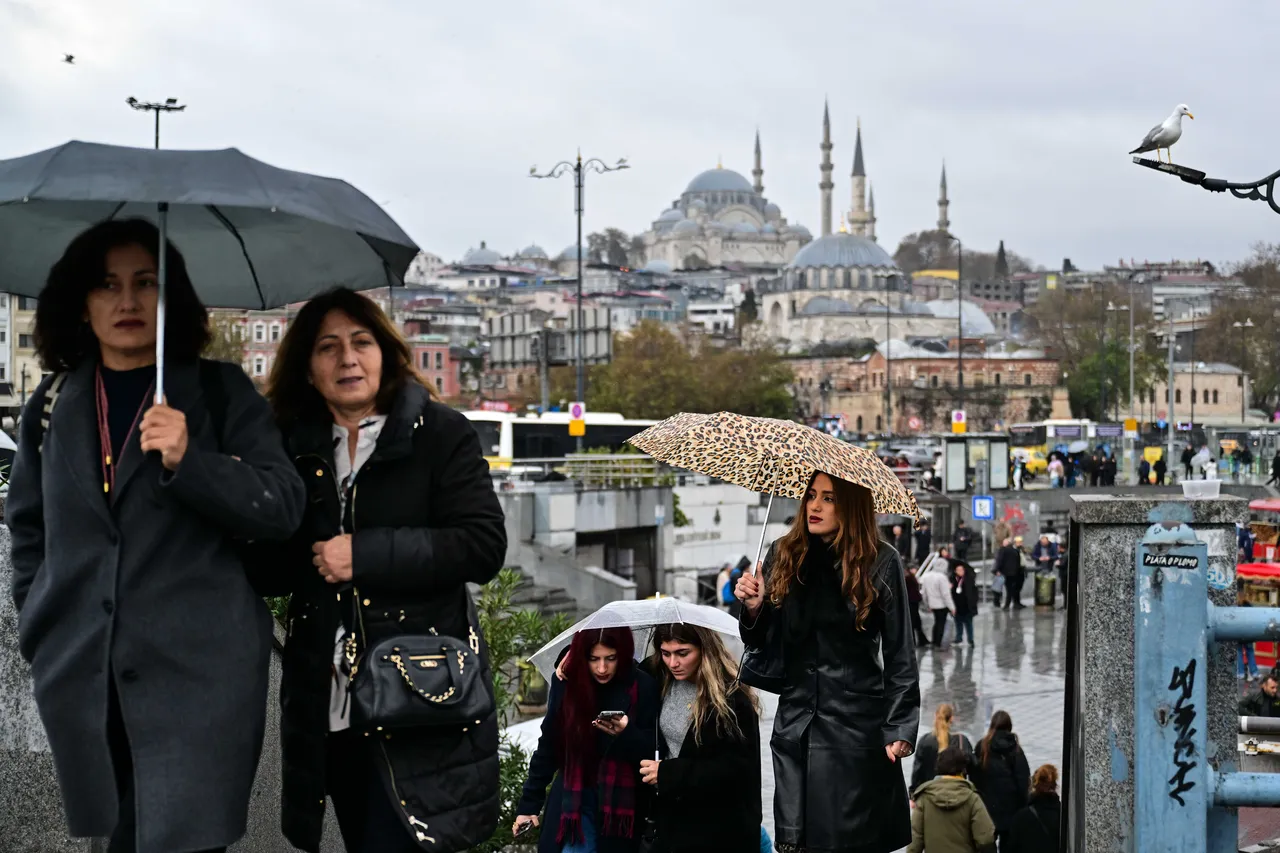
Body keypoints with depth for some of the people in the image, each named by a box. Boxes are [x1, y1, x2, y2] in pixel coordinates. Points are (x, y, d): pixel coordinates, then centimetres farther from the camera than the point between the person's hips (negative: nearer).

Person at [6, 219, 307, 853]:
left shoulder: (221, 393, 3)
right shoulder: (53, 403, 12)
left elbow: (283, 508, -5)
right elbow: (28, 530, 21)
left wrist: (187, 462, -18)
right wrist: (38, 628, 11)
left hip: (198, 672, -3)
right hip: (81, 677, 3)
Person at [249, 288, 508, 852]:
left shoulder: (440, 434, 0)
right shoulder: (293, 447, 11)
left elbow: (483, 546, -11)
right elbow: (270, 571, 14)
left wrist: (365, 554, -15)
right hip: (325, 705, 4)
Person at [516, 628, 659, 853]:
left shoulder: (642, 687, -8)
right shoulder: (566, 684, -3)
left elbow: (653, 752, -7)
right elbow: (548, 748, 6)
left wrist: (627, 734, -27)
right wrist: (529, 804, 8)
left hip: (621, 804, -1)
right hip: (573, 801, 1)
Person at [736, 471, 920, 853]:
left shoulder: (881, 563, -4)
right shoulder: (783, 556, 5)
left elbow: (900, 654, -2)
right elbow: (768, 646, 9)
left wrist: (900, 729, -8)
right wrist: (754, 609, -10)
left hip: (857, 727, -3)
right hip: (795, 724, 4)